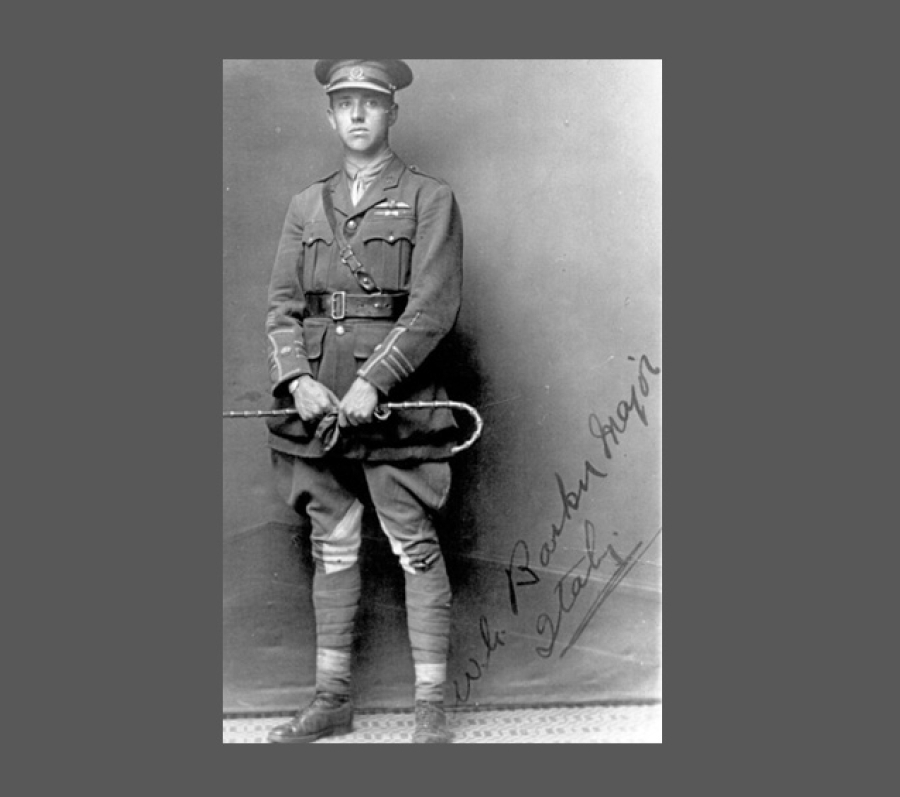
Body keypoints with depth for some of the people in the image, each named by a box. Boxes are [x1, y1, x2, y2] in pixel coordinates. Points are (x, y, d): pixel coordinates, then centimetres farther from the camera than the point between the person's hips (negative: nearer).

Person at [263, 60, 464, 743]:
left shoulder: (430, 200, 2)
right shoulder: (306, 207, 15)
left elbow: (434, 308, -8)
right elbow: (282, 305, 9)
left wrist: (372, 382, -18)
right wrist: (298, 380, -9)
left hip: (396, 397, -4)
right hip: (318, 398, 4)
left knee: (416, 547, -1)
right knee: (332, 547, 9)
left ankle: (431, 706, 8)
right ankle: (332, 698, 19)